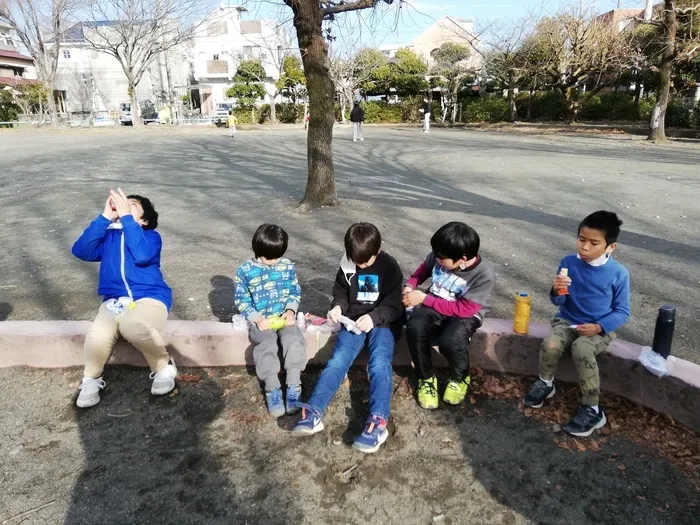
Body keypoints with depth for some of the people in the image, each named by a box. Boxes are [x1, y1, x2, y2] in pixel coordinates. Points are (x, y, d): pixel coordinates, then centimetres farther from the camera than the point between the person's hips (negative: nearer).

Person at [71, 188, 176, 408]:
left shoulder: (151, 236, 8)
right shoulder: (108, 236, 18)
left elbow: (142, 256, -14)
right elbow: (81, 250, -1)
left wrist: (126, 216, -11)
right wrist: (105, 216, -4)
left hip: (149, 298, -3)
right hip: (114, 300, 3)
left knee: (133, 327, -37)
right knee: (97, 337, -29)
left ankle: (164, 366, -9)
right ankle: (91, 379, 1)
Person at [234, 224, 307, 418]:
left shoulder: (287, 266, 1)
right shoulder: (245, 271, -6)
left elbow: (295, 292, 9)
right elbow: (241, 300, -2)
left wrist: (291, 310, -9)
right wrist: (256, 318, -15)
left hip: (284, 317, 2)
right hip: (260, 320, -2)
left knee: (294, 340, -27)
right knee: (266, 345, -29)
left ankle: (294, 387, -21)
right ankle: (272, 390, -20)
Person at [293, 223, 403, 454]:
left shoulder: (389, 266, -7)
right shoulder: (347, 265, 3)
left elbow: (394, 305, -8)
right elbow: (340, 292, 15)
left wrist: (373, 317, -26)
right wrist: (338, 307, -8)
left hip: (383, 322, -3)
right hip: (354, 321, 3)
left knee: (380, 364, -27)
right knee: (338, 360, -18)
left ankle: (378, 421, -39)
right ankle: (313, 412, -31)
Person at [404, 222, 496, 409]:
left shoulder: (484, 275, -26)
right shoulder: (440, 256, -14)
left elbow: (463, 309, -24)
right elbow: (425, 267, 11)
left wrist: (424, 298, -24)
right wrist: (410, 285, -8)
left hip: (465, 314, -4)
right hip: (434, 304, 4)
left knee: (451, 340, -35)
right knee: (414, 327, -29)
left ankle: (460, 378, 1)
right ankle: (426, 378, -4)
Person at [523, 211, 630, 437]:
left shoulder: (618, 273, -11)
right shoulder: (568, 262, -6)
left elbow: (622, 312, -4)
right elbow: (559, 302, 1)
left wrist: (599, 327, -21)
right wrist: (557, 291, -23)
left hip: (599, 328, -2)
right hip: (567, 321, 3)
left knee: (581, 350, -33)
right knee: (550, 344, -28)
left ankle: (592, 410, -16)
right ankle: (545, 384, 4)